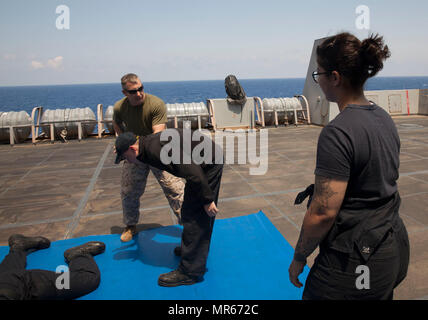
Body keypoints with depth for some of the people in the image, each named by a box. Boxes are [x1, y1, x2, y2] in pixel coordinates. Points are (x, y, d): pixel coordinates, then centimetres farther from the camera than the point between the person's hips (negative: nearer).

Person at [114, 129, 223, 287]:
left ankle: (190, 271, 1)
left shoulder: (156, 149, -24)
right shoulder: (149, 144, 7)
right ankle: (197, 250, 41)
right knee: (202, 214, 22)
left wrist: (207, 200, -21)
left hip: (209, 163, -10)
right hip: (211, 162, 10)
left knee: (193, 215, -7)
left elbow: (192, 172, -27)